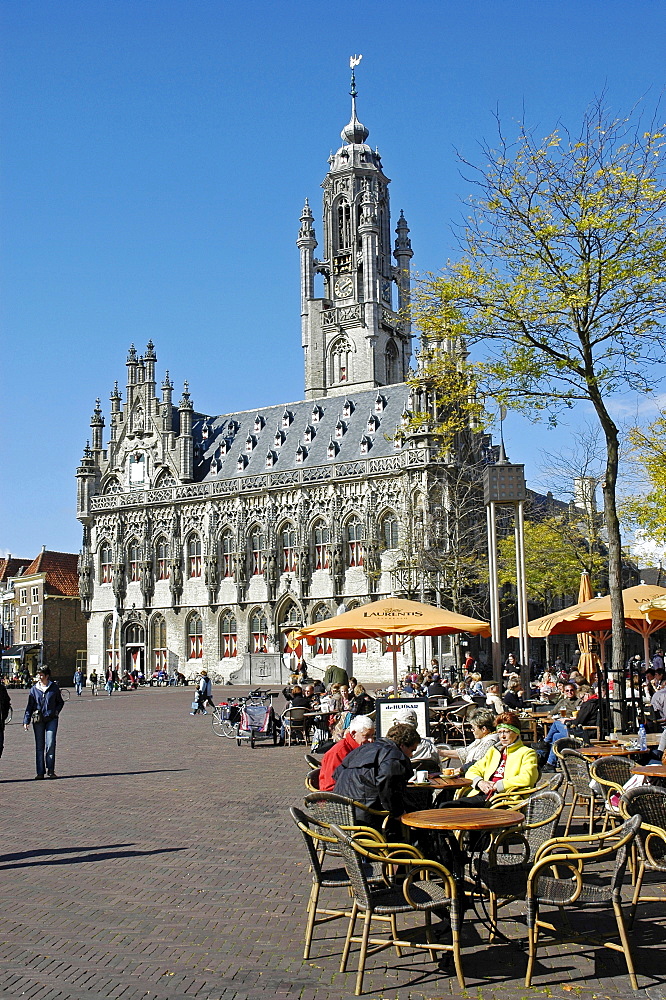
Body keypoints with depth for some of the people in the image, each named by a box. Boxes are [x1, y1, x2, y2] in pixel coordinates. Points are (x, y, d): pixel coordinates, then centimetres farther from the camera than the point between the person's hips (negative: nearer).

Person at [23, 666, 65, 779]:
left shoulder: (54, 688, 2)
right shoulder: (34, 689, 4)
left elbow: (60, 702, 15)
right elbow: (29, 706, 6)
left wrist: (56, 711, -2)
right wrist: (26, 721, -1)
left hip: (51, 719, -1)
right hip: (38, 720, 1)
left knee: (50, 744, -9)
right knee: (39, 746, 4)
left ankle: (50, 770, 2)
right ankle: (40, 772, 10)